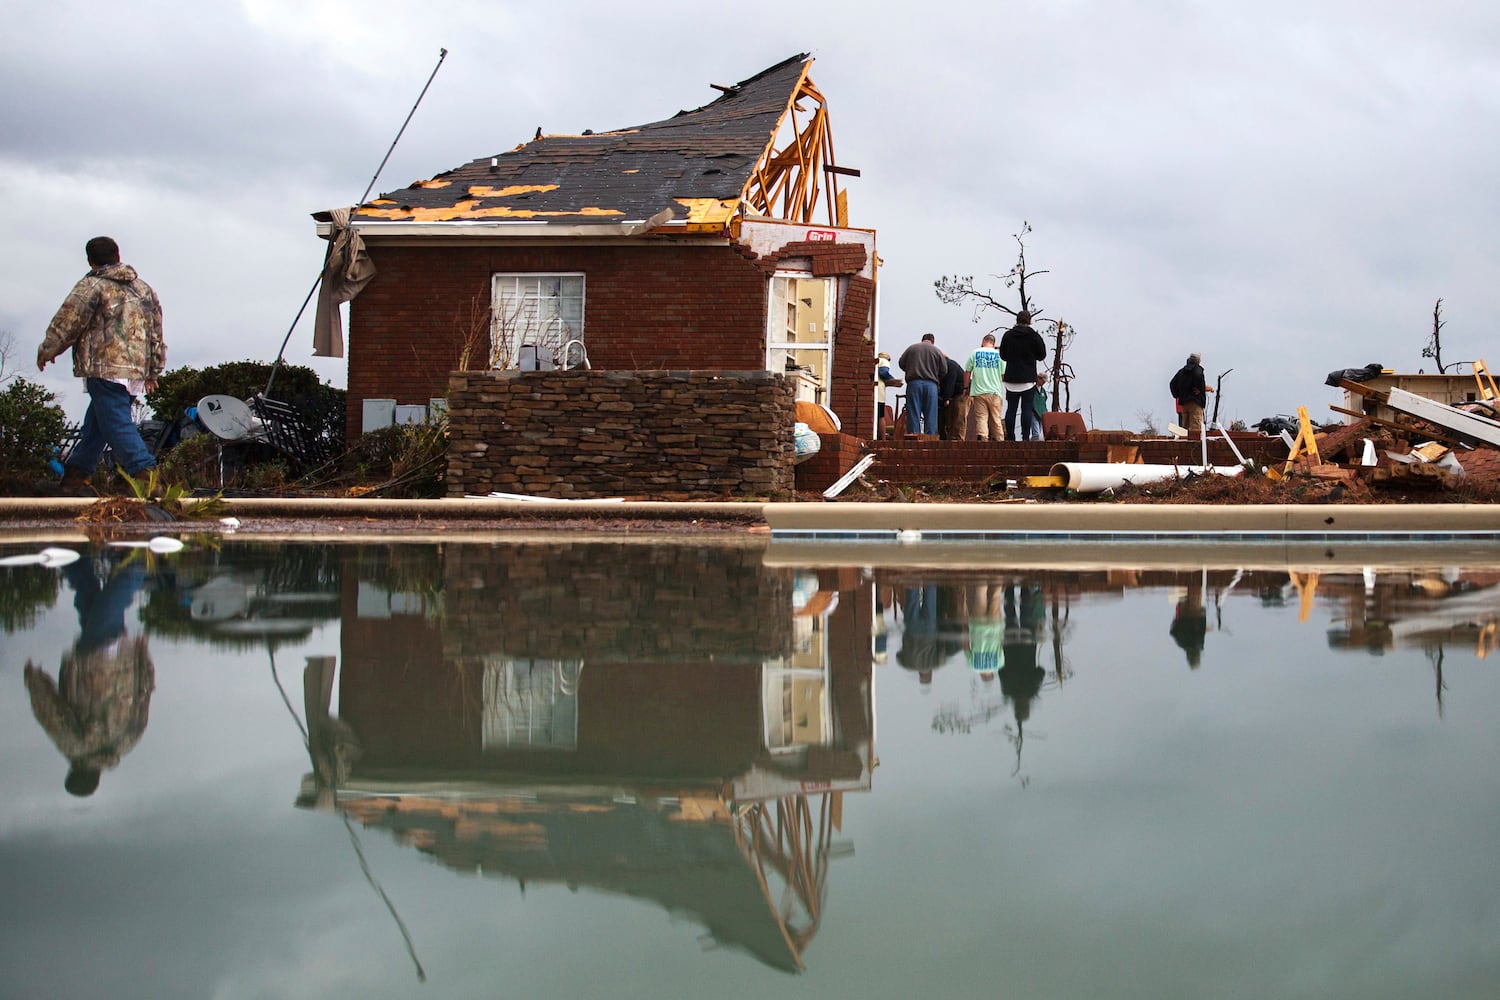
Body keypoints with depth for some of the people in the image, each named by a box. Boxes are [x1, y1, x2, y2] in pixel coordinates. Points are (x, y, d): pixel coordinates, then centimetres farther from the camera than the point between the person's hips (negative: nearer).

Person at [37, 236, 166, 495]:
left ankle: (144, 472, -22)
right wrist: (152, 371, 30)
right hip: (136, 368, 7)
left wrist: (46, 352, 12)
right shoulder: (144, 289, 17)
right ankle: (77, 471, 23)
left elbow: (66, 323, -4)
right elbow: (156, 334, 21)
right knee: (95, 421, 18)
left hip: (105, 368, -7)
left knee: (117, 423, -10)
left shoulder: (91, 286, -4)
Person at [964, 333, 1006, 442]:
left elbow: (967, 373, 5)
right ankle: (999, 441, 5)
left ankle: (982, 439, -22)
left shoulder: (975, 353, 4)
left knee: (981, 418, -5)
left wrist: (966, 388, 15)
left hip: (978, 392, 0)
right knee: (996, 419, 6)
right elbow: (1004, 376, 3)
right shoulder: (999, 354, 3)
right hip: (995, 392, 0)